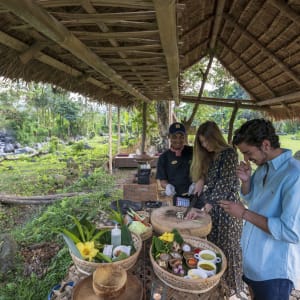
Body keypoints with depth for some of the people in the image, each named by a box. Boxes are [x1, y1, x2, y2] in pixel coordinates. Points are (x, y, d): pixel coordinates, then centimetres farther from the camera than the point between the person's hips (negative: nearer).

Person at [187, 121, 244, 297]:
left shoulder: (229, 154, -16)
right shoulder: (210, 156, 8)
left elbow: (224, 185, -22)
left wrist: (204, 209, -25)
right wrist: (201, 180, -9)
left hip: (226, 208, -7)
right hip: (211, 206, 7)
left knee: (226, 247, 8)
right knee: (213, 245, 15)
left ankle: (229, 285, 28)